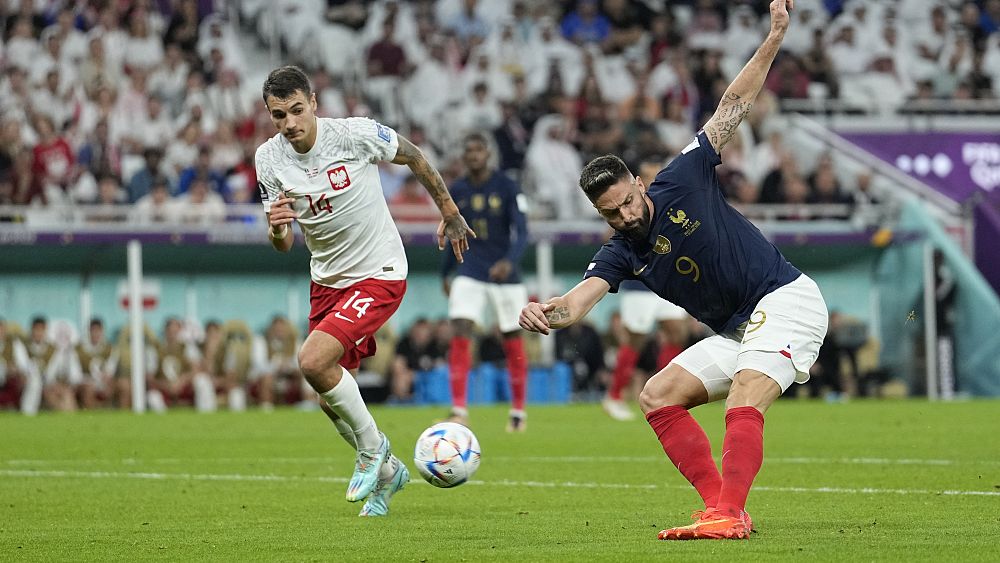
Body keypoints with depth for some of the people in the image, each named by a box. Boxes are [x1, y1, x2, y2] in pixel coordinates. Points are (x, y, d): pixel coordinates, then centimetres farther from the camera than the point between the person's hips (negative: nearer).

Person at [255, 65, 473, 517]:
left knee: (313, 361, -24)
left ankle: (372, 448, -2)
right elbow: (283, 245, -1)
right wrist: (276, 228, -25)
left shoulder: (354, 134, -19)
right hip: (326, 280, 6)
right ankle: (386, 472, 34)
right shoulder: (269, 159, -7)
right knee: (330, 399, 8)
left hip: (379, 275, -6)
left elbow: (413, 157, 1)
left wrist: (450, 214, 11)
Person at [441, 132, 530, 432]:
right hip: (470, 274, 2)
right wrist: (445, 273, 20)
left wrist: (509, 261, -32)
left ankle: (518, 411, 20)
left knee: (512, 341, 5)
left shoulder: (507, 188, -8)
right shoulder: (457, 191, 4)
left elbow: (521, 232, -14)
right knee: (460, 335, -14)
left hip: (505, 274, -2)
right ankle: (459, 410, -15)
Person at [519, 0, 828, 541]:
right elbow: (580, 298, -15)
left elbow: (732, 107, -2)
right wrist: (545, 311, -38)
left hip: (786, 299, -7)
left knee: (743, 399, -26)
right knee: (658, 396, 0)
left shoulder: (681, 181, -6)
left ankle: (729, 514, -35)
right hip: (736, 332, 7)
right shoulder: (621, 254, 3)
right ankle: (720, 506, -10)